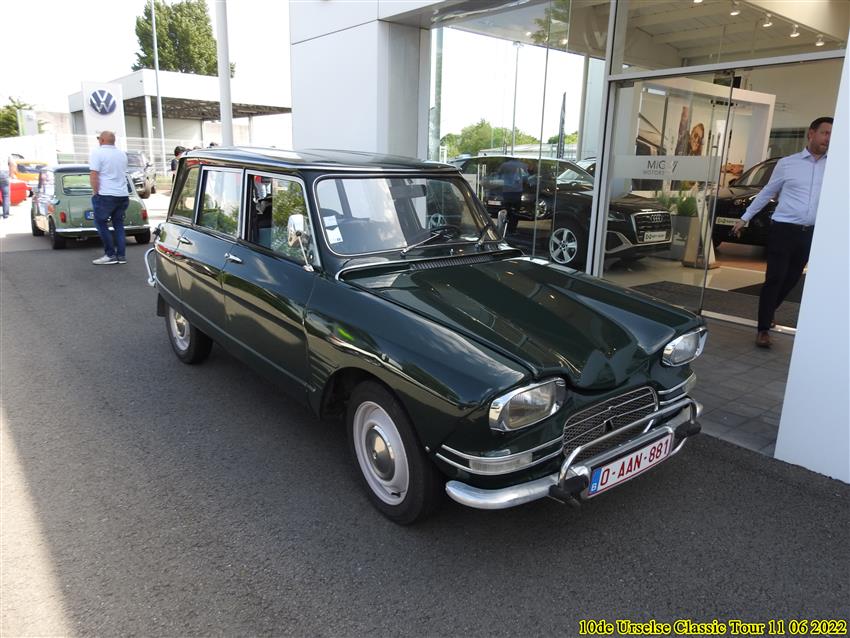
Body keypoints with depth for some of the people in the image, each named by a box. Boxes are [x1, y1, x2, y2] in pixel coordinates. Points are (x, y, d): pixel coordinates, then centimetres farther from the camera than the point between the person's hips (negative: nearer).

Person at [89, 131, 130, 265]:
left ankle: (110, 255, 1)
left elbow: (94, 175, -15)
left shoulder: (97, 152, -8)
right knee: (119, 224, 12)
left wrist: (95, 192, -5)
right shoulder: (122, 154, 12)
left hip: (106, 195, -6)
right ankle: (121, 256, 9)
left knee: (101, 224, 4)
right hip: (123, 195, 6)